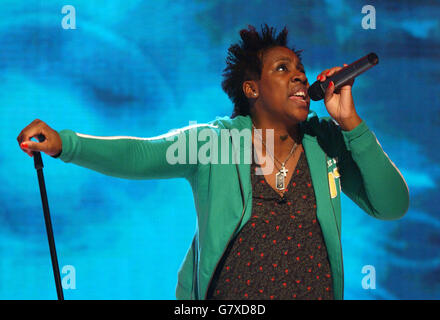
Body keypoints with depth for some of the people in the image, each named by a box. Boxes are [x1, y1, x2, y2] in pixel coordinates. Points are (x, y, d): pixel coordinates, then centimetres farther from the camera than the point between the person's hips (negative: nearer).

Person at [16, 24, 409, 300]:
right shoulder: (213, 142, -8)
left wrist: (350, 123, -15)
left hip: (316, 291, 2)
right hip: (225, 294, -2)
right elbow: (138, 155, -21)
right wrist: (64, 143, -38)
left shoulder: (327, 142, -2)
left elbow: (392, 205, -7)